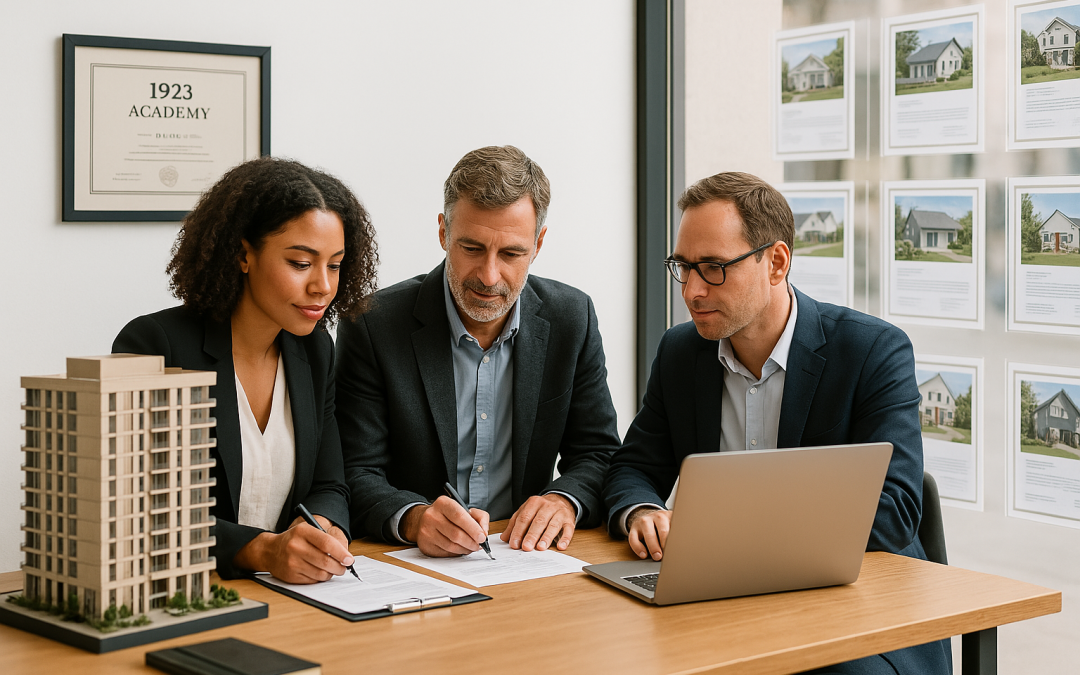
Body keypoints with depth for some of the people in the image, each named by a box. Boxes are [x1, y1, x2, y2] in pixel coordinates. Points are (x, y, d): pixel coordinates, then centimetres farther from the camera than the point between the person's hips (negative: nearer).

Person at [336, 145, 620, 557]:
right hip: (407, 565, -4)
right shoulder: (373, 326, -8)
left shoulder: (572, 319, 1)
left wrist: (564, 501, -15)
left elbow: (597, 455, 7)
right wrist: (413, 518, -30)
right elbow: (356, 475, -9)